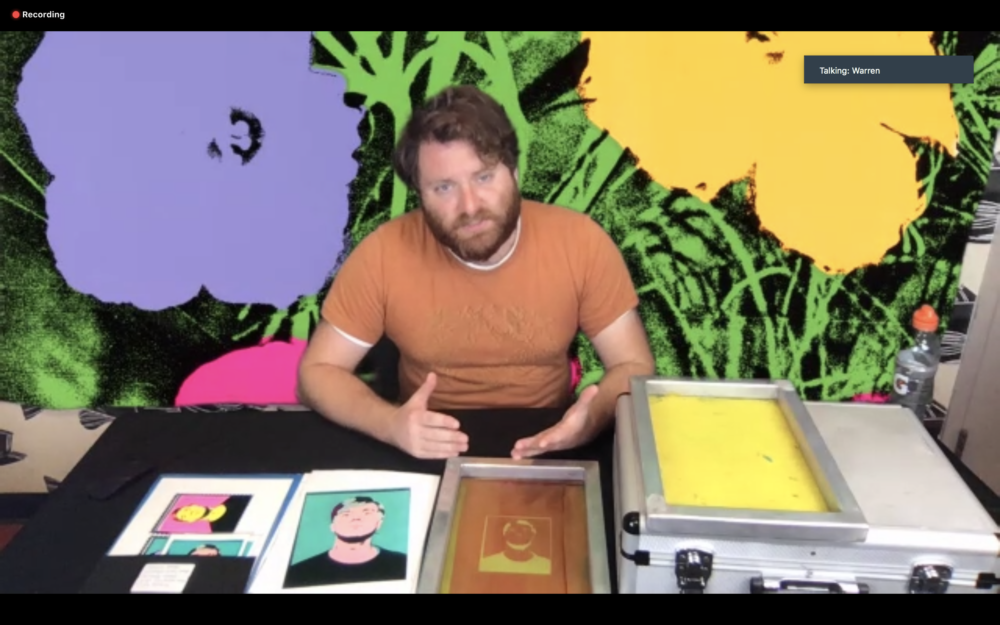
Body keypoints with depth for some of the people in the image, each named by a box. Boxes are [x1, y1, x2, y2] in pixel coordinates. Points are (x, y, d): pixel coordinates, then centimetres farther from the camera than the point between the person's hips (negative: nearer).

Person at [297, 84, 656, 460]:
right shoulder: (385, 254, -15)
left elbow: (634, 366, -7)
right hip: (429, 459, 1)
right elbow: (317, 372, -7)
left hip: (547, 452, 0)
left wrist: (594, 418, -29)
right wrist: (390, 424, -27)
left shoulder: (579, 241, -14)